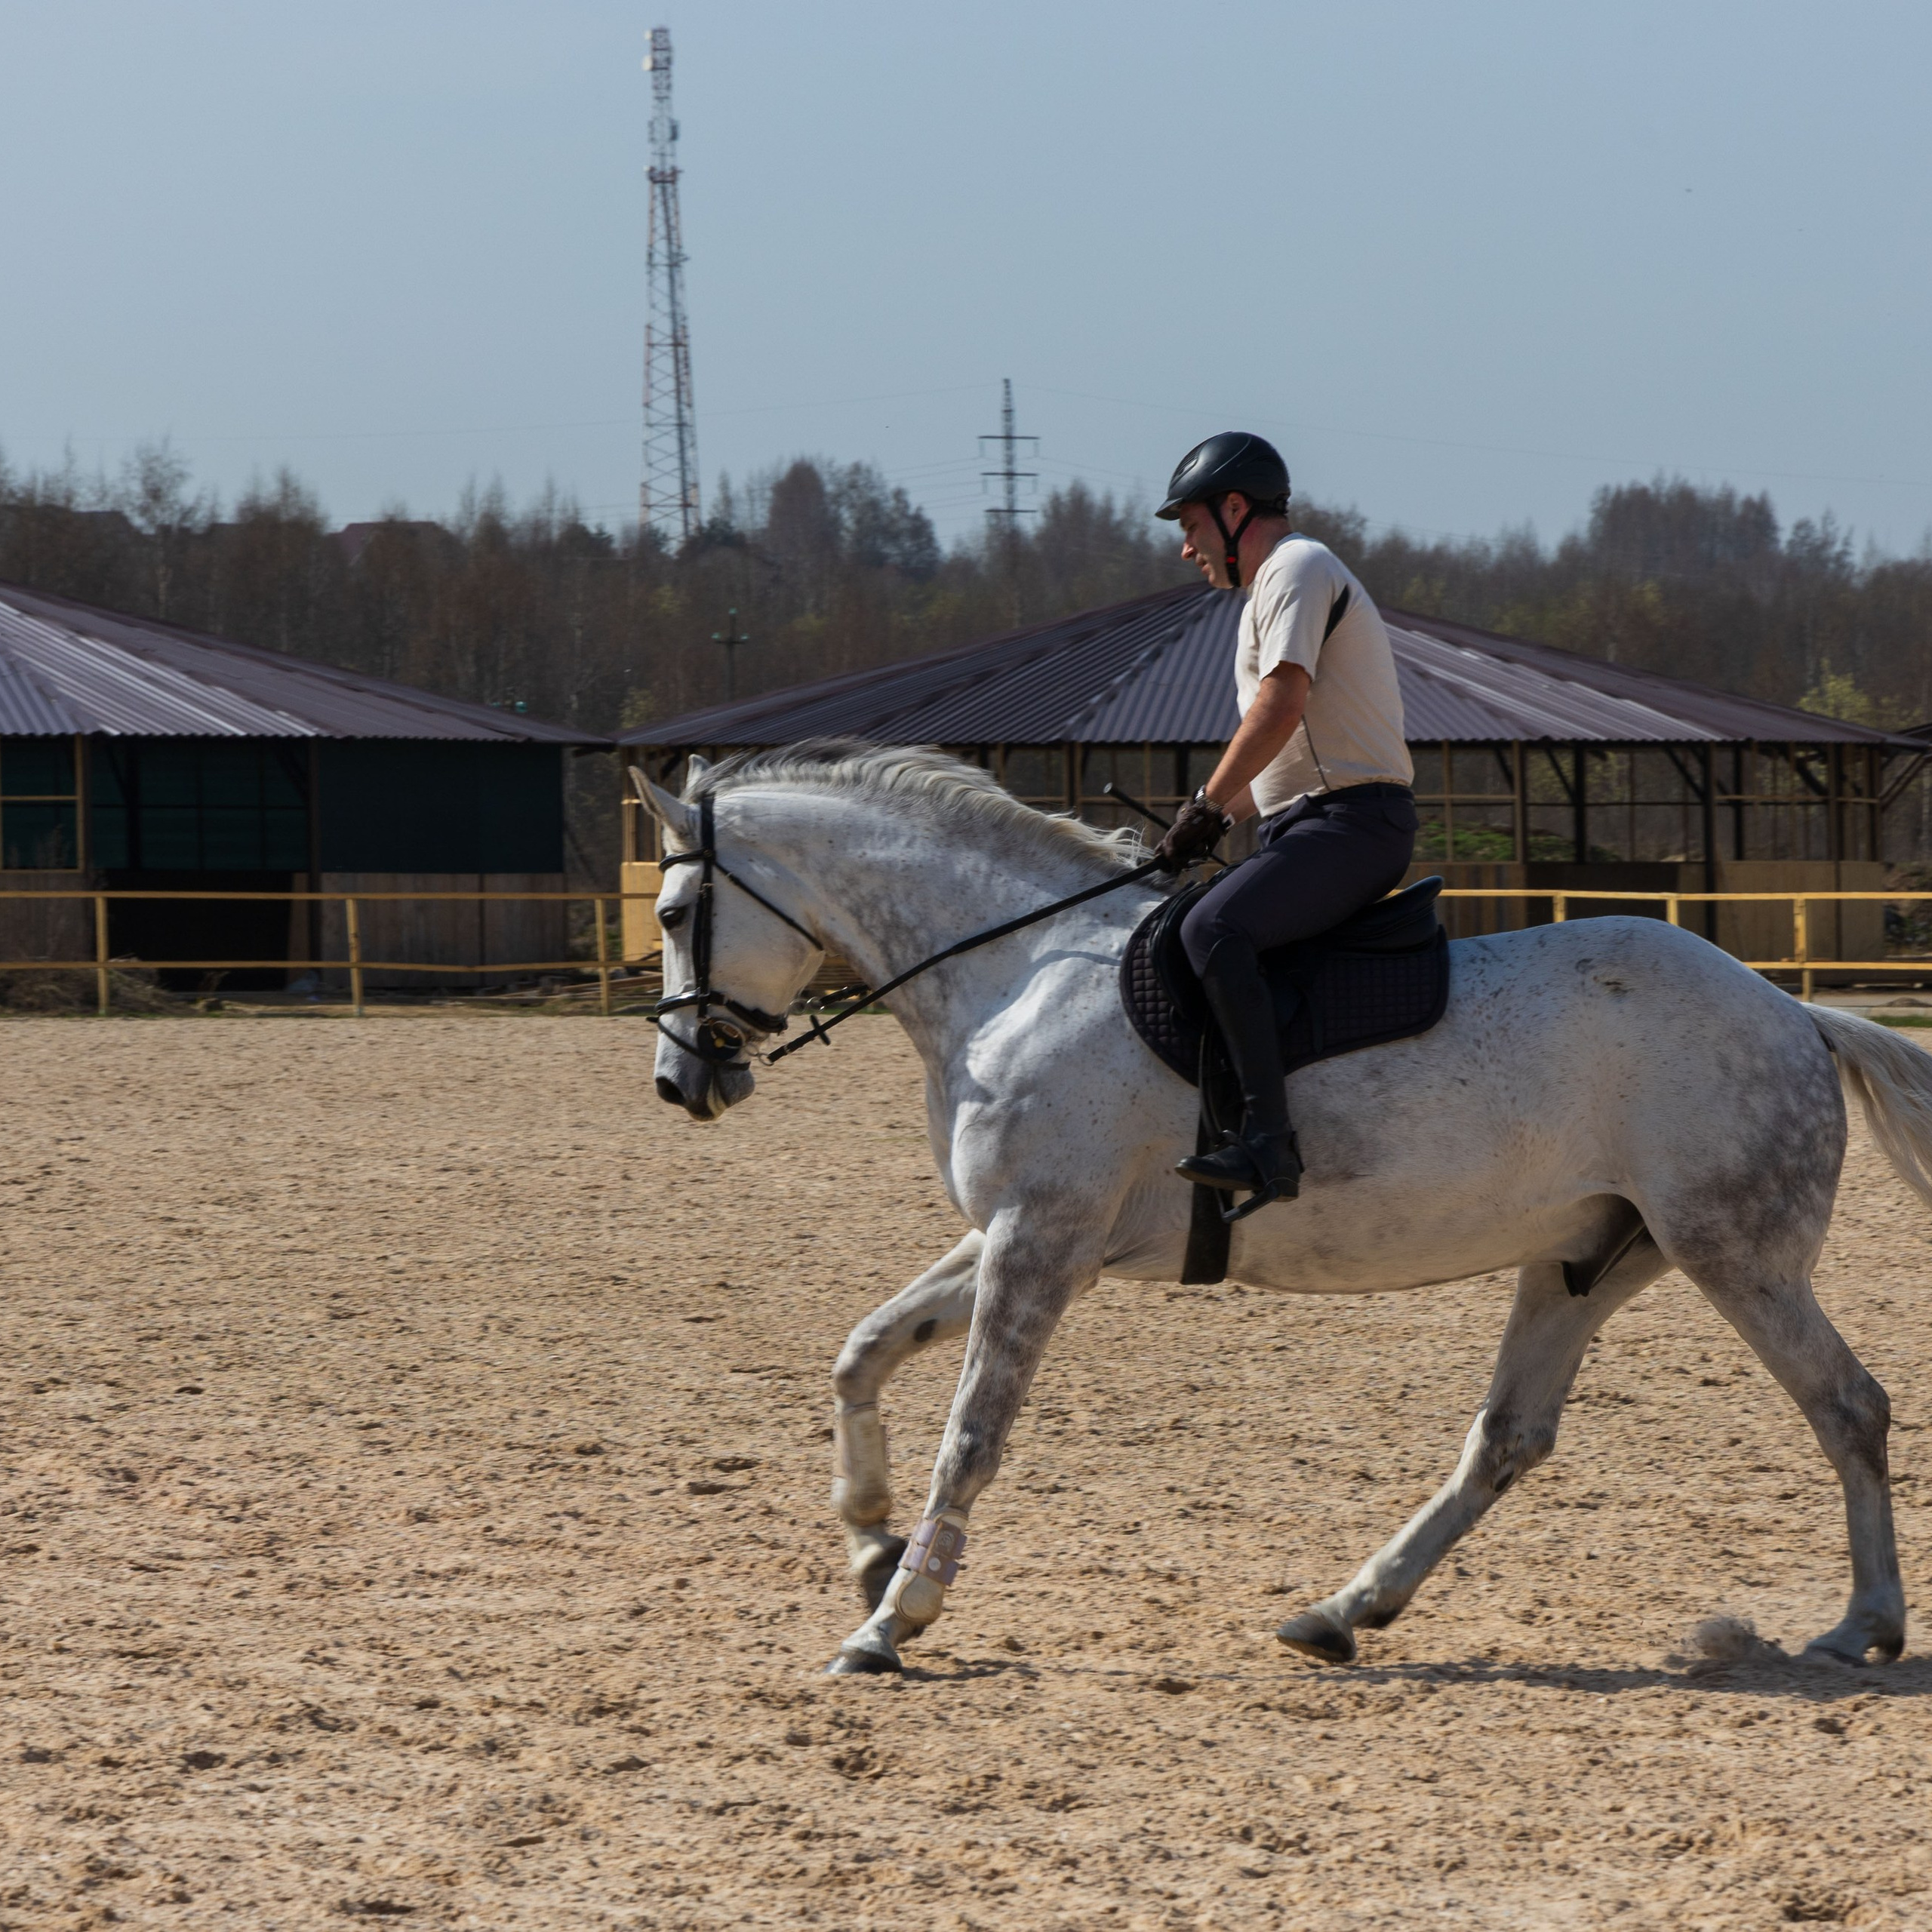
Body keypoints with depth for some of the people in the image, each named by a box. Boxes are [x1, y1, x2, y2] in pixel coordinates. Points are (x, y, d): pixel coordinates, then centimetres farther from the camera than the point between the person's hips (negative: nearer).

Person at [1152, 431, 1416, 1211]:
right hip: (1312, 823, 11)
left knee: (1214, 928, -30)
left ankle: (1267, 1140, -40)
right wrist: (1208, 823, 16)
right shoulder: (1275, 587, 26)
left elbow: (1281, 708, -20)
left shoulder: (1298, 568, -6)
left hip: (1353, 821, -11)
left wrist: (1207, 806, -14)